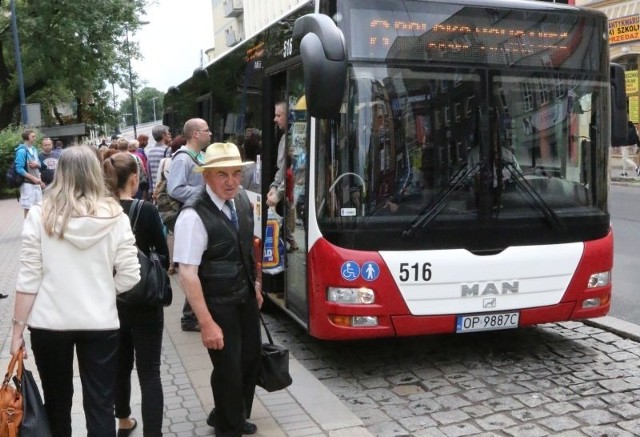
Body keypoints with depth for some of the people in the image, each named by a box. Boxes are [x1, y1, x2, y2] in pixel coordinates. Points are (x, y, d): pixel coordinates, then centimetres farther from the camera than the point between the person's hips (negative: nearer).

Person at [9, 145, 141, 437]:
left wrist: (18, 328, 1)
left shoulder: (39, 215, -7)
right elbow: (129, 278, -6)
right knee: (100, 406, 8)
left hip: (49, 322, 1)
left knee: (57, 403, 19)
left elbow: (28, 279, -7)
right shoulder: (114, 216, -6)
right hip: (100, 322, 0)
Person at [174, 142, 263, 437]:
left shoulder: (242, 200, -3)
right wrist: (207, 323, -25)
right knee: (229, 368, 5)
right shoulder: (194, 216, -25)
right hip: (218, 304, -7)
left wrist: (255, 284, 15)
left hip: (246, 297, 7)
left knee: (250, 359, 20)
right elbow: (187, 274, -26)